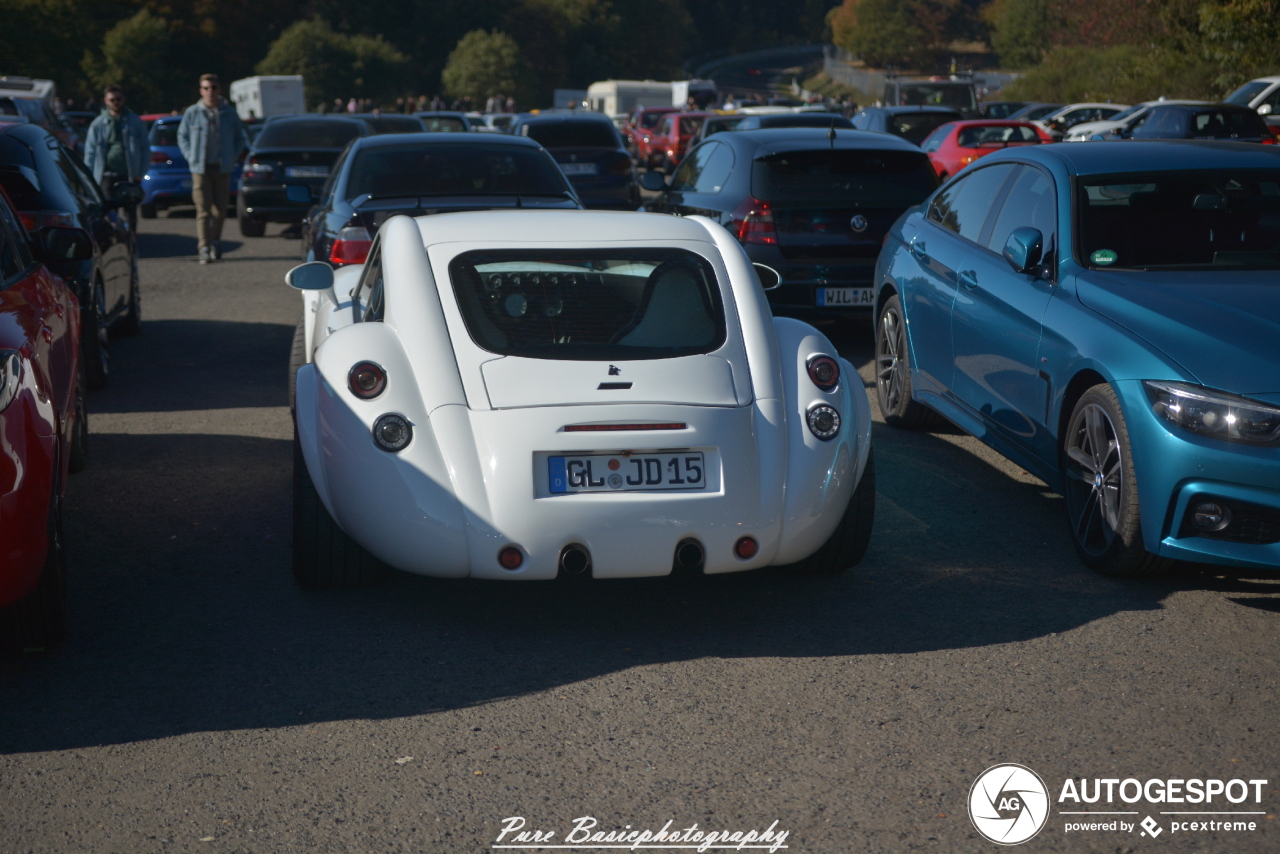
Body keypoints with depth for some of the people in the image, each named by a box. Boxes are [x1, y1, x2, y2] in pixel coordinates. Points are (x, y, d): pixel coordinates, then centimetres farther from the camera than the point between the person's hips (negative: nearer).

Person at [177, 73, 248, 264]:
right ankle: (205, 248, -9)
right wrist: (191, 157, 1)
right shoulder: (192, 112, 3)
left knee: (219, 209, 7)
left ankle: (215, 242, 24)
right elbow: (182, 136, 13)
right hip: (201, 169, -1)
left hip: (222, 169, 1)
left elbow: (241, 138, 14)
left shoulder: (229, 112, 4)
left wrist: (232, 157, 3)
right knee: (203, 210, -7)